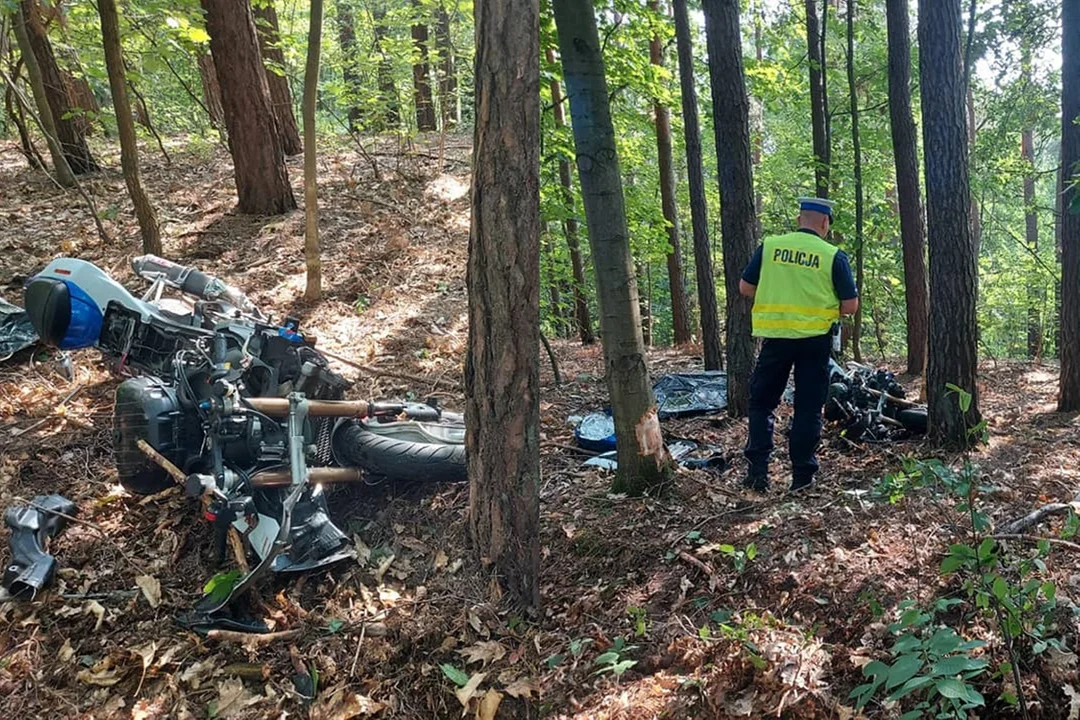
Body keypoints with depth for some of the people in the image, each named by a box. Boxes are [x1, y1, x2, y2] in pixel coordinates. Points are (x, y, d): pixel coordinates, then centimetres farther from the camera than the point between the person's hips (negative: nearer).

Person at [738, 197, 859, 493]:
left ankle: (758, 470, 7)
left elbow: (745, 287, 5)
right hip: (815, 339, -1)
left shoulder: (769, 246, 0)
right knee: (808, 407, 9)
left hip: (775, 336, 1)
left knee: (761, 402, 13)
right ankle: (802, 475, 12)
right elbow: (850, 306, -4)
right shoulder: (833, 256, -4)